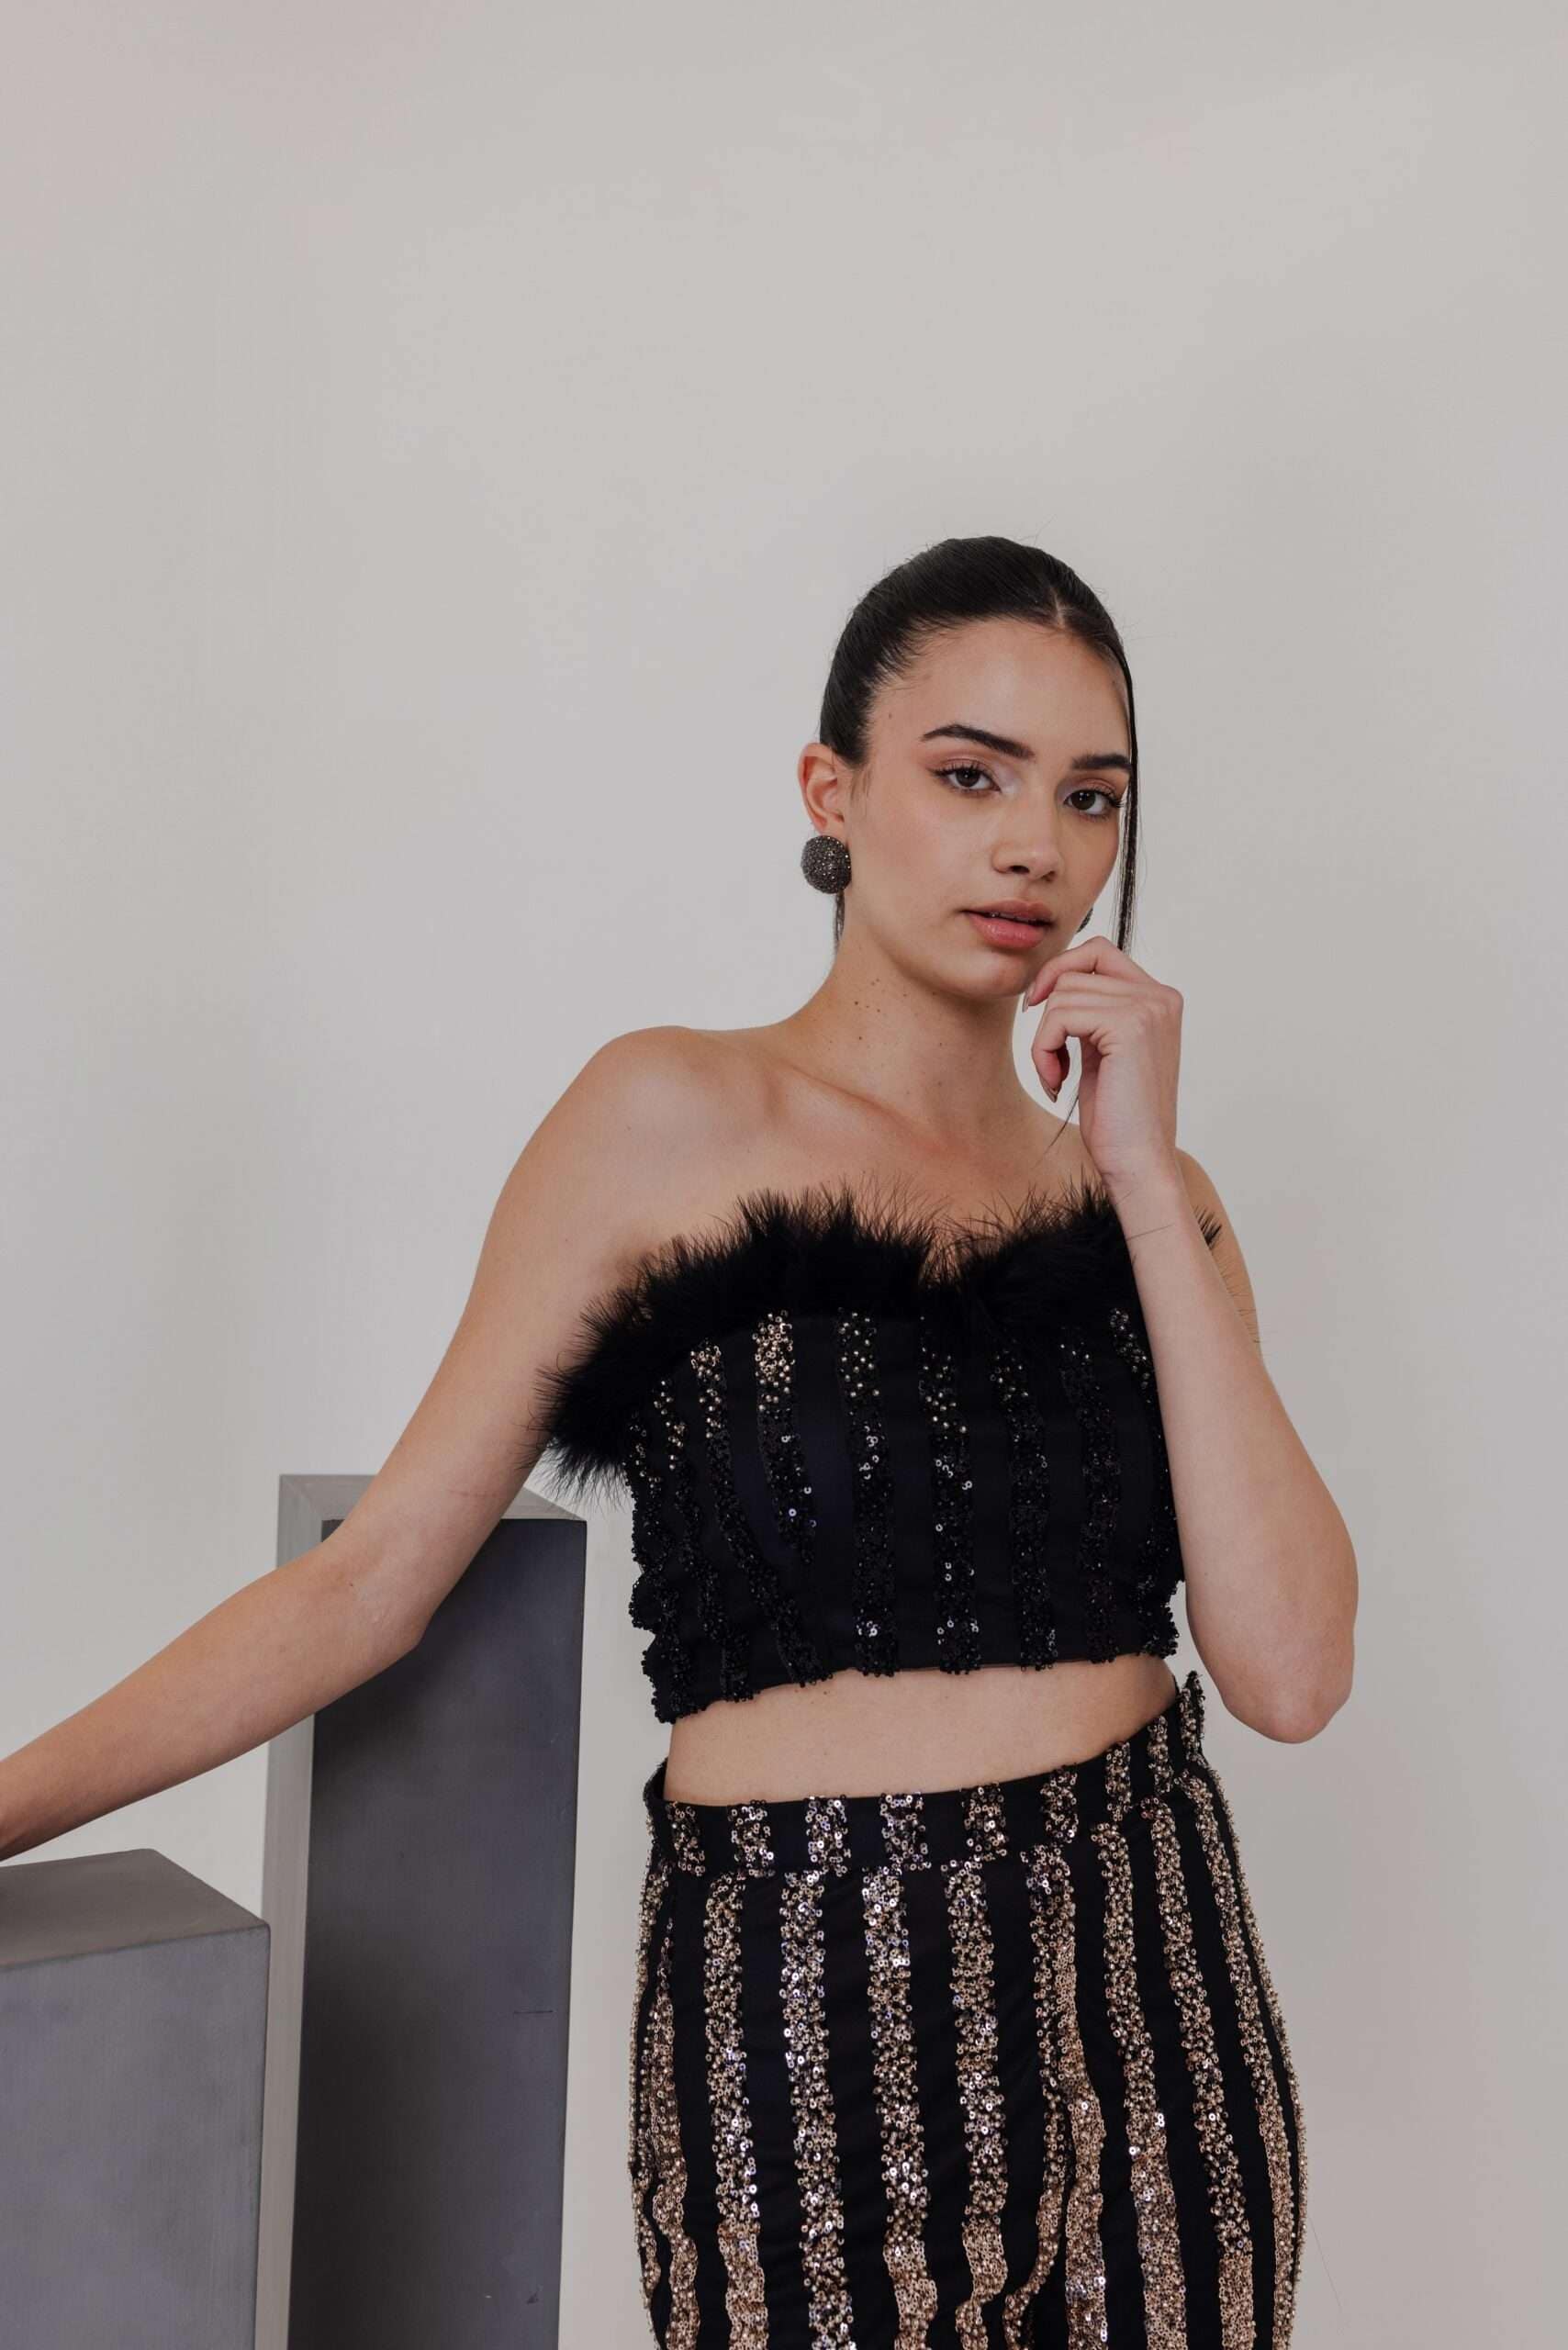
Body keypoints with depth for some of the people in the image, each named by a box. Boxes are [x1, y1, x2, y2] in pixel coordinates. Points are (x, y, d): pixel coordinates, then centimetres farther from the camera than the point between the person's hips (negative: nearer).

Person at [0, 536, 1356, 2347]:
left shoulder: (1142, 1191, 5)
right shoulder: (675, 1121, -7)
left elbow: (1288, 1673, -7)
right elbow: (374, 1572, -5)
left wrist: (1147, 1181, -10)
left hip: (1155, 2000, 5)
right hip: (813, 2014, -4)